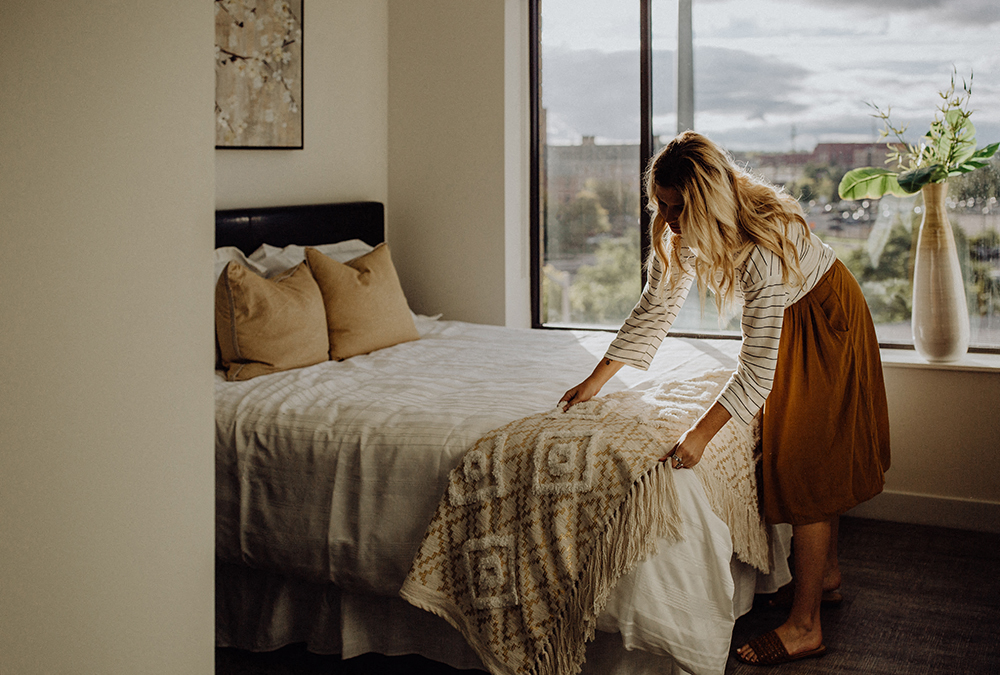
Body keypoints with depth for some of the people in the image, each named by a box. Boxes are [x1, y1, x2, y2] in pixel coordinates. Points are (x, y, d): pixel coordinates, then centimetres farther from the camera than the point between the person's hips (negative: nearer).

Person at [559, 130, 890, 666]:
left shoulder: (764, 244, -39)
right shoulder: (681, 233, -16)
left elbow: (757, 367, -39)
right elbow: (654, 310, -6)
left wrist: (701, 434, -41)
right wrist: (597, 379, -8)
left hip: (825, 321, -7)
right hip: (784, 322, 8)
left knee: (808, 464, -9)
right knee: (802, 458, 16)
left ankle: (805, 627, -4)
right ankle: (825, 570, 35)